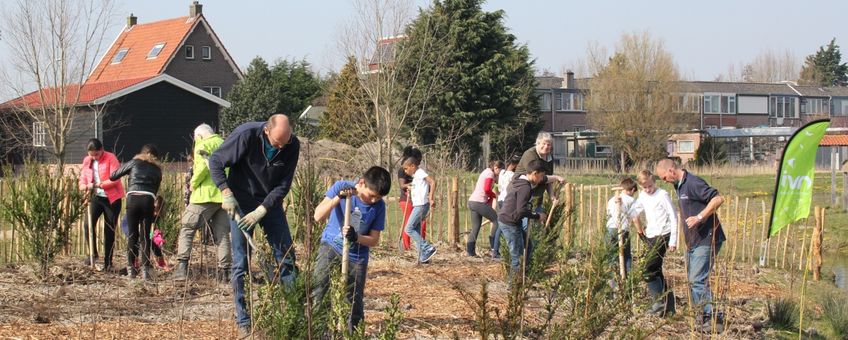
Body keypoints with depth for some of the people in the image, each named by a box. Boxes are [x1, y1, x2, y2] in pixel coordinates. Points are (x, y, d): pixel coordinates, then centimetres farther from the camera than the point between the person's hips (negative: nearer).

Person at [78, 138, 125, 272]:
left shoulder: (111, 158, -10)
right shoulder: (87, 161, 7)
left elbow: (115, 180, -18)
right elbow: (82, 179, 11)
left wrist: (97, 185, -26)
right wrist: (84, 186, -13)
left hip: (112, 199, -4)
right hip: (96, 197, 4)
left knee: (109, 231, 2)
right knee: (88, 224, -18)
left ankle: (107, 263, 12)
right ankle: (93, 253, 1)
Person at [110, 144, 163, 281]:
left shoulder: (134, 163, 15)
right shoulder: (157, 169, 21)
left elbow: (113, 176, 16)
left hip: (132, 199, -1)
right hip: (148, 200, 1)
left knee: (132, 234, 8)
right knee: (145, 236, 3)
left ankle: (131, 269, 8)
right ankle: (145, 270, -6)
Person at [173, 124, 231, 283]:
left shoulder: (203, 145, -1)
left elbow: (203, 166, -17)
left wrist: (193, 183, -5)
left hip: (206, 195, -6)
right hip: (226, 196, 6)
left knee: (187, 228, 2)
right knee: (222, 234, 9)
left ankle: (182, 268, -7)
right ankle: (224, 272, 3)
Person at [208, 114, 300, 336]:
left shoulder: (292, 146, -13)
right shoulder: (246, 135, -23)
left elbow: (283, 185, -9)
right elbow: (216, 161, -13)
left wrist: (261, 210, -18)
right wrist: (226, 192, -22)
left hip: (270, 203, 3)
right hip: (241, 203, -3)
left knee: (286, 257, 1)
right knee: (241, 264, -2)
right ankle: (243, 321, 3)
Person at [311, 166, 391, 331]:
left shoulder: (379, 206, -10)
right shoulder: (341, 187, -13)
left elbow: (374, 240, -5)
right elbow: (318, 216, -19)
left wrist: (356, 237, -25)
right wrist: (338, 197, -32)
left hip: (356, 257, 2)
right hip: (331, 246, -1)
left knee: (355, 304, 2)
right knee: (317, 288, -21)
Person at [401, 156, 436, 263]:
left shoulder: (420, 173, -9)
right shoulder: (416, 175, 19)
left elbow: (432, 182, -21)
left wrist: (430, 198, -25)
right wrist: (409, 186, 19)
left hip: (421, 205, -10)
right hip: (417, 205, 10)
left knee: (409, 229, -10)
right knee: (416, 231, 9)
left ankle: (428, 248, -12)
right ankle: (423, 256, 8)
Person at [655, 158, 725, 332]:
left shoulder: (693, 183, -16)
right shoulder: (680, 186, 15)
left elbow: (718, 199, -25)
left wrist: (699, 217, -26)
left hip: (706, 240, -11)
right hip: (693, 242, 11)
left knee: (697, 281, -13)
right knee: (693, 281, 12)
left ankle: (712, 317, -9)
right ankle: (704, 317, 18)